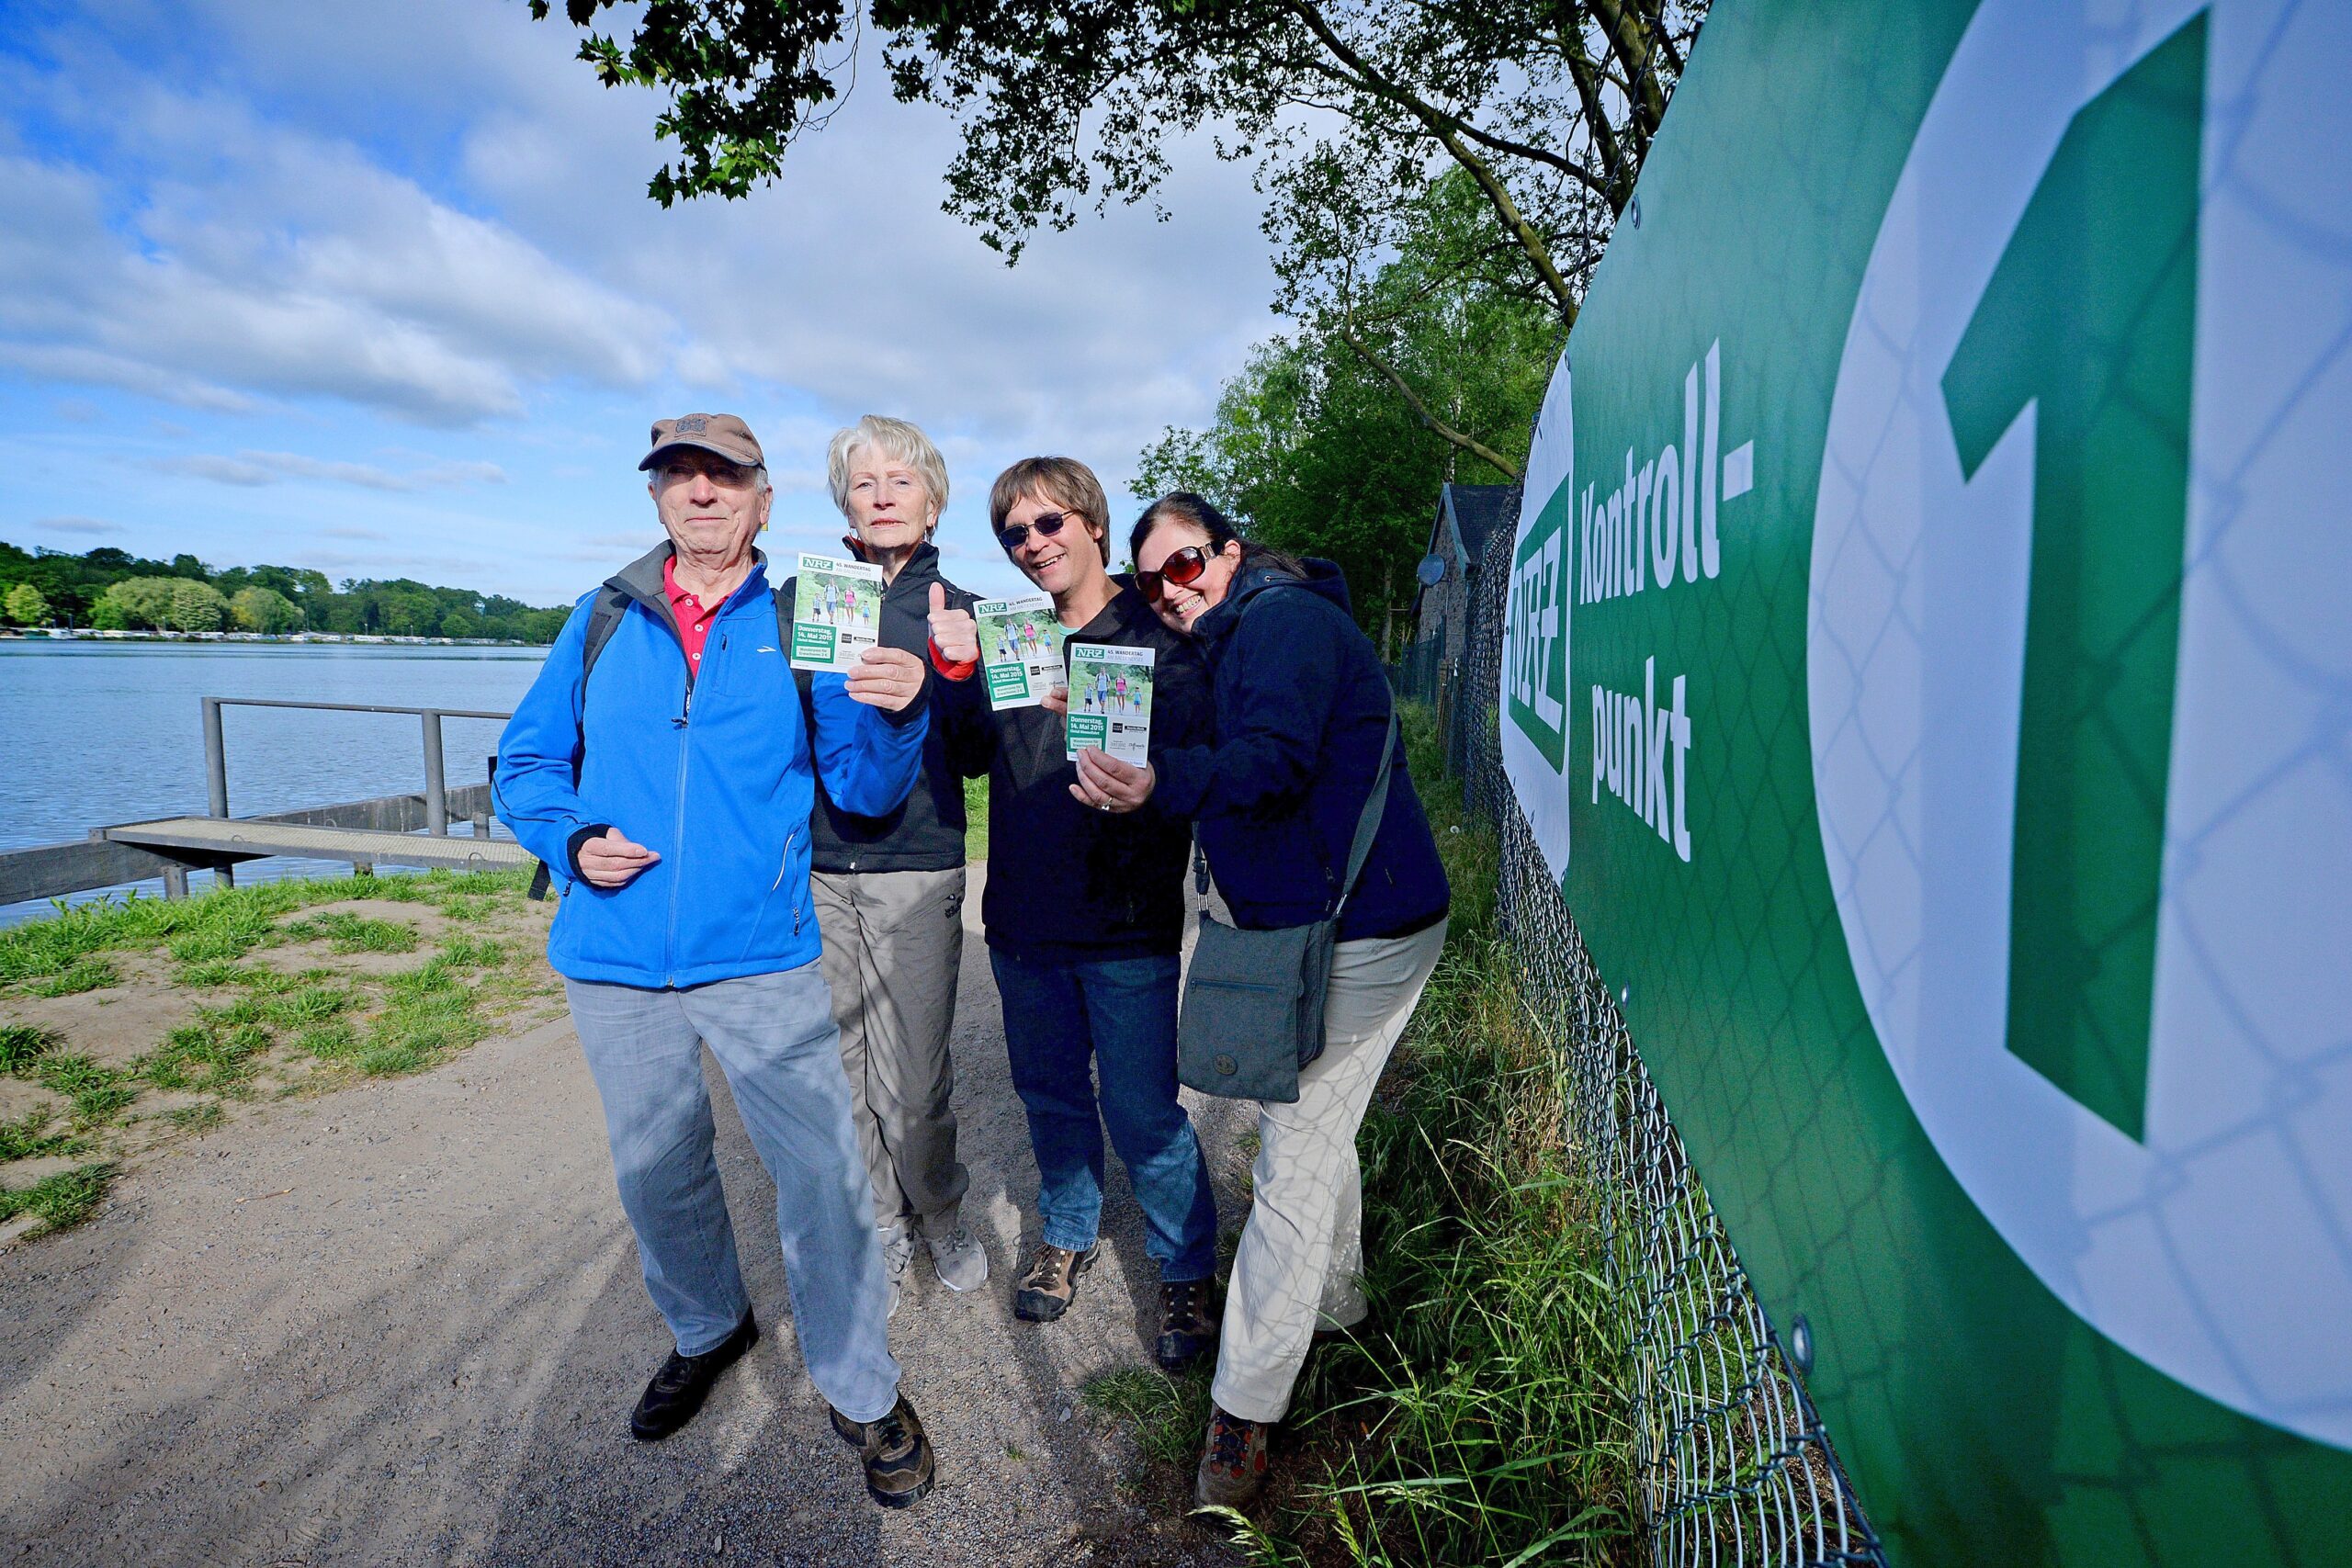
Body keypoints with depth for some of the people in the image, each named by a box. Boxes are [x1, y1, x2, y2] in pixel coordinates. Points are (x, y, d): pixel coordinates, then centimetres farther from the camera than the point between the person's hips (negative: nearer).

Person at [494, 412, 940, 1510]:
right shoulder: (604, 619, 5)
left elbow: (863, 789, -5)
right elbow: (527, 760, 10)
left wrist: (895, 718, -26)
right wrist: (572, 838, -9)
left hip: (758, 959, -3)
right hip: (614, 964, 3)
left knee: (823, 1174, -2)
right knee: (657, 1172, 20)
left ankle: (861, 1391, 20)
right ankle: (708, 1331, 47)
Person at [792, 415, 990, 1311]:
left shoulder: (957, 612, 5)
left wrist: (955, 672, -15)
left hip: (916, 867, -1)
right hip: (817, 864, 2)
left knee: (914, 1076, 1)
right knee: (840, 1065, 9)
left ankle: (939, 1216, 28)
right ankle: (882, 1227, 30)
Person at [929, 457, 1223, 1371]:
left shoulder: (1156, 639, -6)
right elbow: (967, 757, 8)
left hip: (1126, 926, -4)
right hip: (1024, 920, 5)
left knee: (1142, 1114, 2)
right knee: (1051, 1093, 19)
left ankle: (1187, 1272, 26)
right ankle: (1067, 1236, 42)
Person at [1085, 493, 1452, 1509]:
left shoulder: (1282, 619, -14)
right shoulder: (1233, 644, 18)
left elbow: (1275, 761, -31)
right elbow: (1242, 763, 17)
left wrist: (1161, 784, -46)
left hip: (1356, 936, -11)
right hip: (1319, 927, 11)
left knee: (1294, 1159, -5)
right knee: (1312, 1127, 24)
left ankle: (1244, 1405, 7)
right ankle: (1334, 1299, 45)